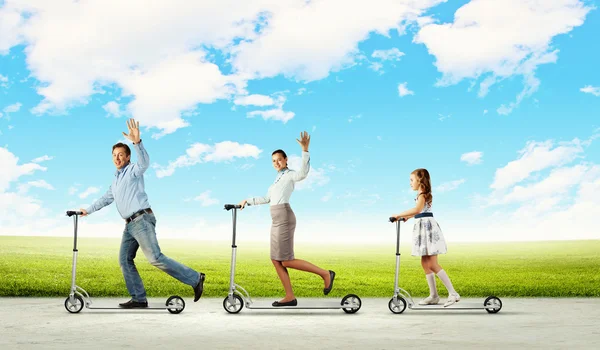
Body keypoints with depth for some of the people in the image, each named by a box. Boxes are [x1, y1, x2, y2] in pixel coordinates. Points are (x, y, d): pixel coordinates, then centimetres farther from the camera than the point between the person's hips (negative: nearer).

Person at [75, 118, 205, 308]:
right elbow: (106, 199, 38)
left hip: (142, 220, -9)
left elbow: (144, 163, -27)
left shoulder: (133, 170, -3)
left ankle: (195, 279, -15)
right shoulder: (116, 179, 24)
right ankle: (139, 298, 4)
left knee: (155, 258, -18)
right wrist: (88, 210, 43)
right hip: (130, 225, 9)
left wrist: (137, 142, -43)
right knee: (124, 260, 3)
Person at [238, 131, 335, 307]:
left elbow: (303, 173, -28)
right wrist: (247, 201, 28)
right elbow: (267, 199, 30)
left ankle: (325, 274, -4)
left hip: (284, 218, -9)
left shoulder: (290, 175, -3)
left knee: (286, 261, -11)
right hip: (277, 221, 9)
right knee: (276, 260, 4)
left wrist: (305, 150, -38)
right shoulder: (279, 179, 25)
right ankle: (290, 297, 3)